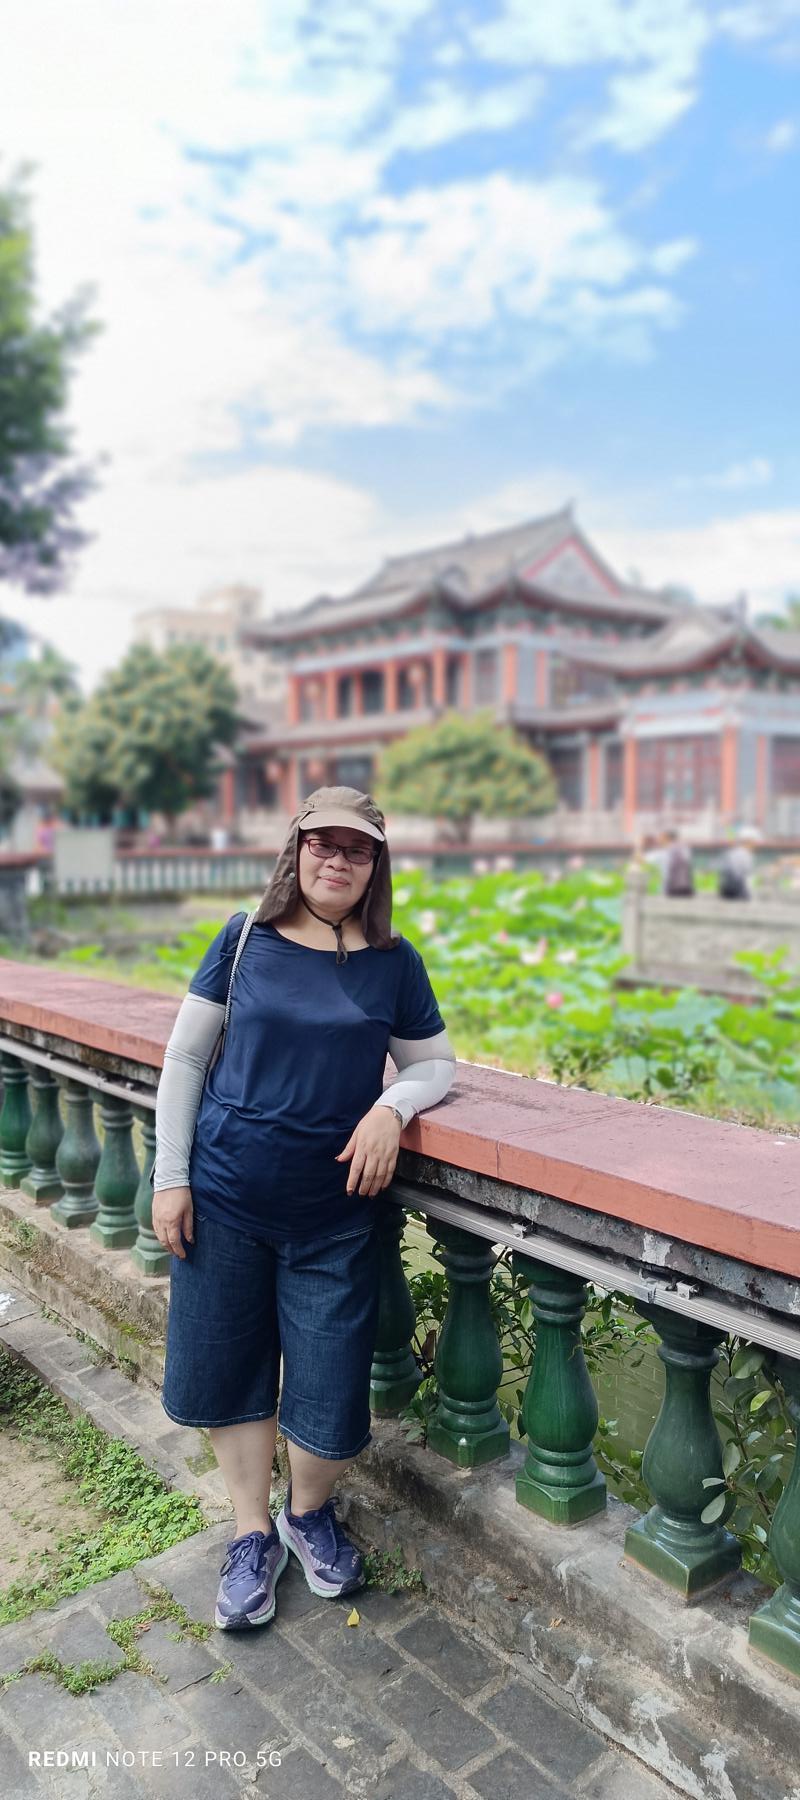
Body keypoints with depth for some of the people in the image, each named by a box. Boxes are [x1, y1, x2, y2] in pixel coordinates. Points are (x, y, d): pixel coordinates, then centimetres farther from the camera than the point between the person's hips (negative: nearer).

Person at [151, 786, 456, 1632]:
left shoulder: (394, 961, -2)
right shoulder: (245, 939, -4)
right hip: (225, 1196, 1)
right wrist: (170, 1176, -3)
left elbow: (434, 1062, 7)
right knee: (227, 1367, 12)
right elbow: (184, 1058, 0)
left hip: (335, 1209, 0)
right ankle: (252, 1534, 36)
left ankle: (309, 1513, 38)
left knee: (330, 1381, 6)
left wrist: (392, 1106, -15)